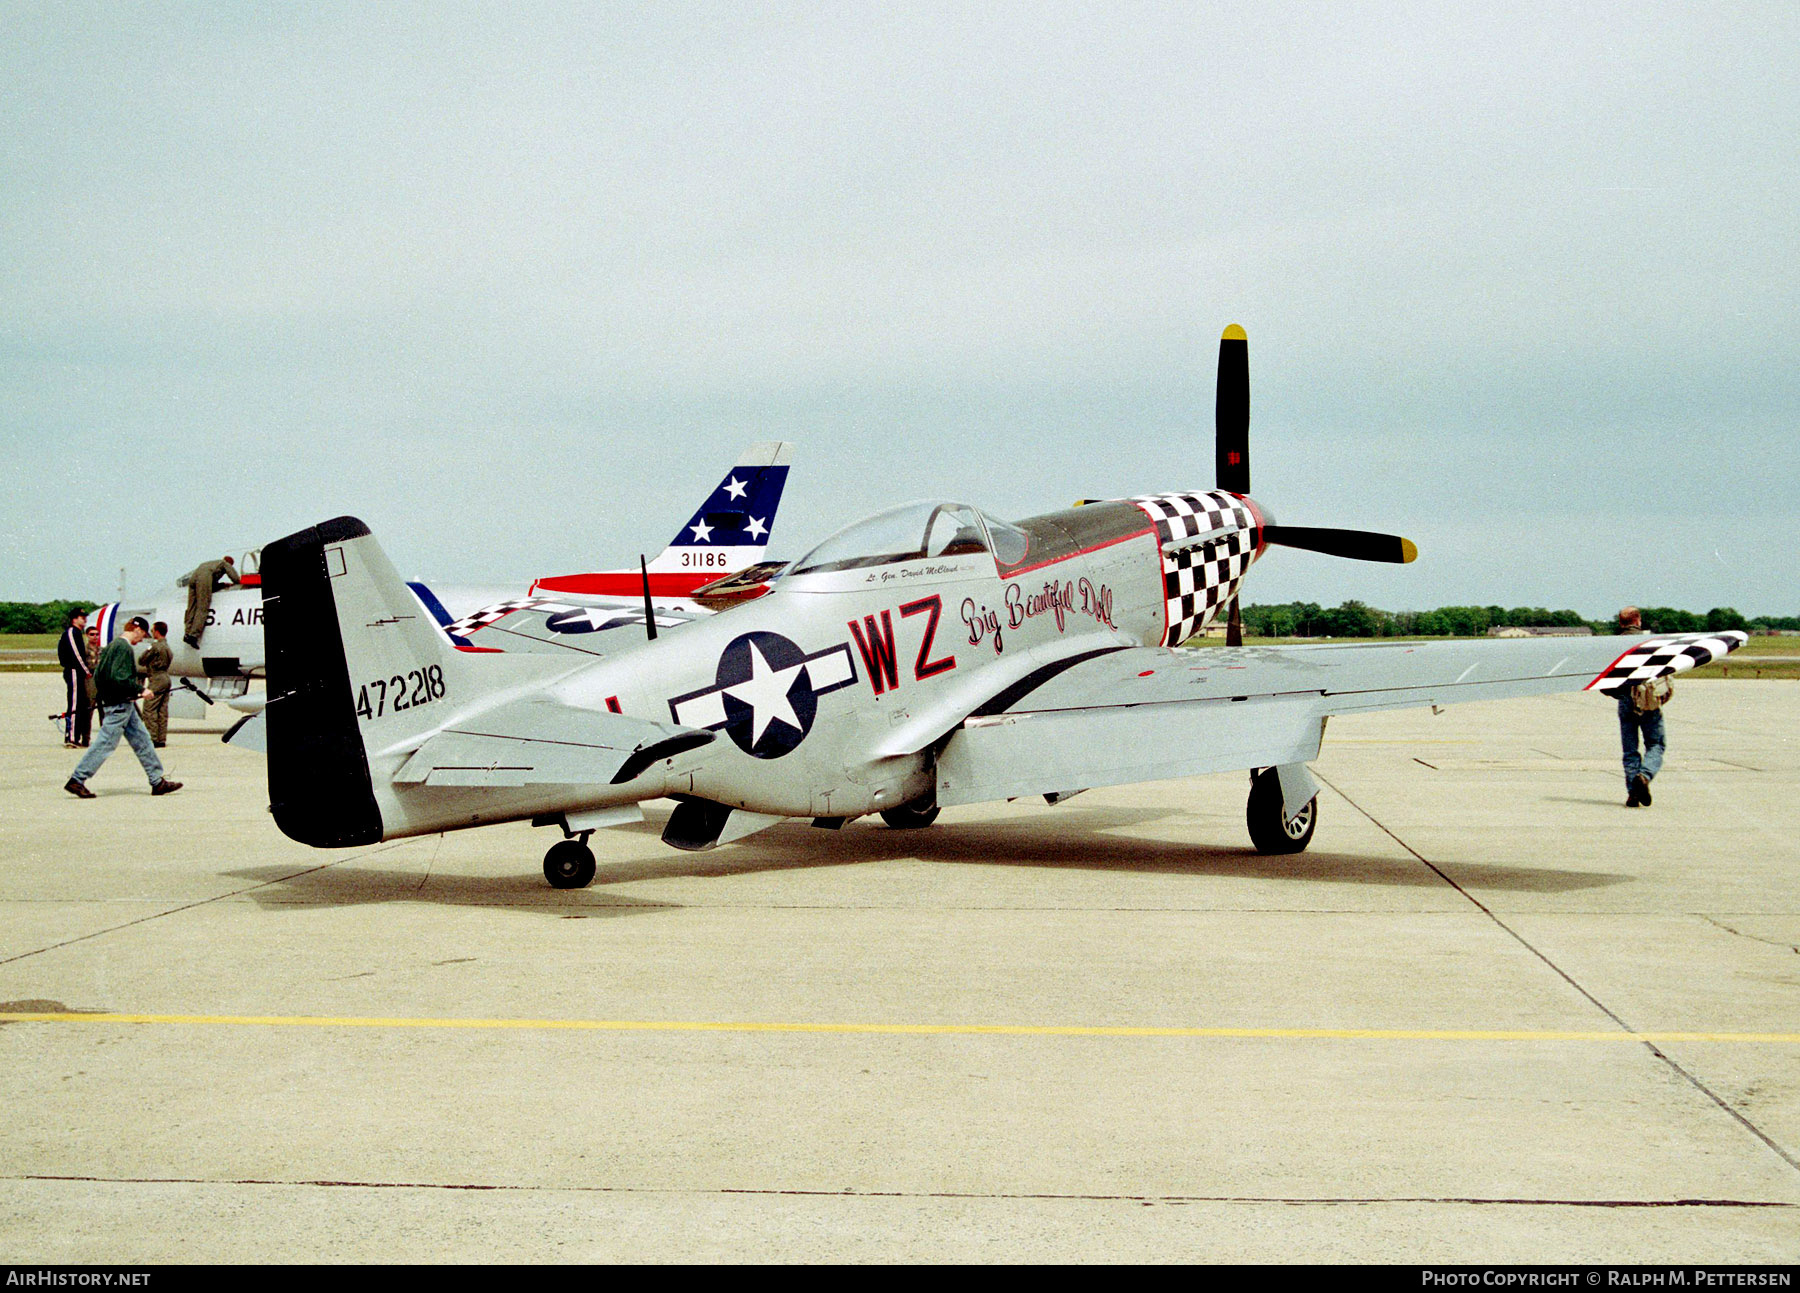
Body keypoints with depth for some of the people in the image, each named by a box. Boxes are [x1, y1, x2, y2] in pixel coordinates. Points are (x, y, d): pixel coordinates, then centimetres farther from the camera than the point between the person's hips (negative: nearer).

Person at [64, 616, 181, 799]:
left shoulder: (111, 645, 14)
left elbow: (97, 674, 17)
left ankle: (158, 782, 14)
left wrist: (104, 695, 20)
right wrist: (139, 690, -17)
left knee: (142, 741, 12)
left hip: (125, 706, 11)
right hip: (119, 705, -11)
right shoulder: (124, 647, -16)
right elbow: (119, 677, -25)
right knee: (105, 744, -7)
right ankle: (76, 780, -3)